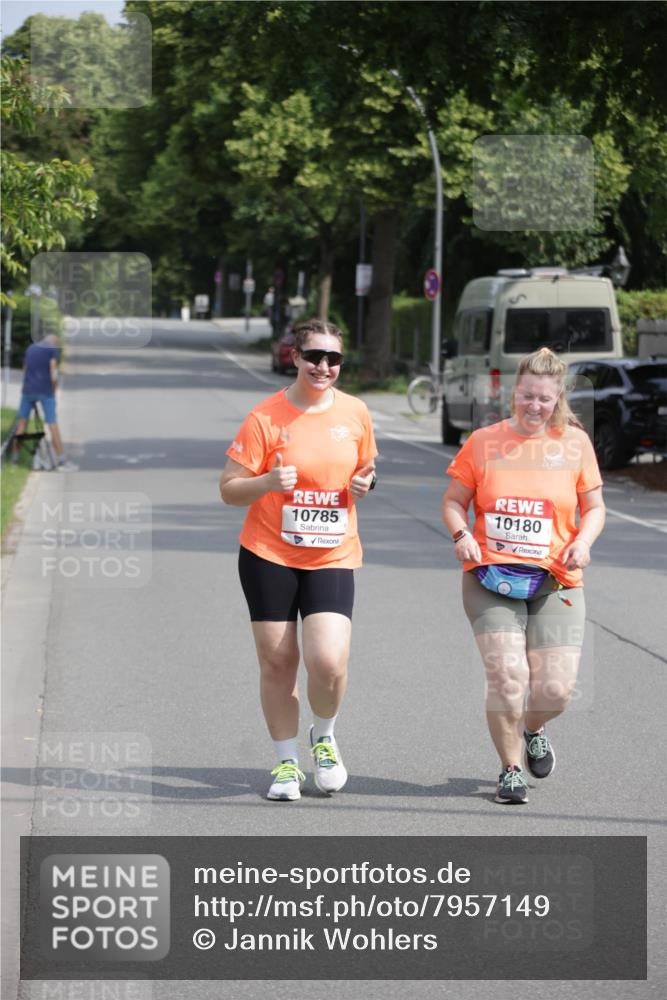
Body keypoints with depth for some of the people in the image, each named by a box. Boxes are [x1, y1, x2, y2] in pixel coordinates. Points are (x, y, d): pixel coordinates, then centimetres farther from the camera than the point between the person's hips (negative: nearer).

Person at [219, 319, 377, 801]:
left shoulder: (355, 413, 1)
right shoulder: (265, 418, -9)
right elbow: (229, 489, -7)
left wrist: (364, 482, -4)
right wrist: (268, 482, -26)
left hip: (333, 558, 1)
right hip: (269, 556, -1)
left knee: (328, 660, -14)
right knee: (277, 661, 2)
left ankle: (324, 736, 17)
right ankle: (287, 763, 21)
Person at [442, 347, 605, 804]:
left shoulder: (574, 442, 5)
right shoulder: (483, 441, 4)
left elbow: (594, 507, 12)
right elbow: (454, 501, 10)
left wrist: (583, 541, -8)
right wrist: (461, 534, -10)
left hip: (555, 580, 1)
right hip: (492, 577, -1)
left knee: (556, 688, -7)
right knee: (506, 674, -16)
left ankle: (533, 729, 32)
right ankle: (511, 769, 6)